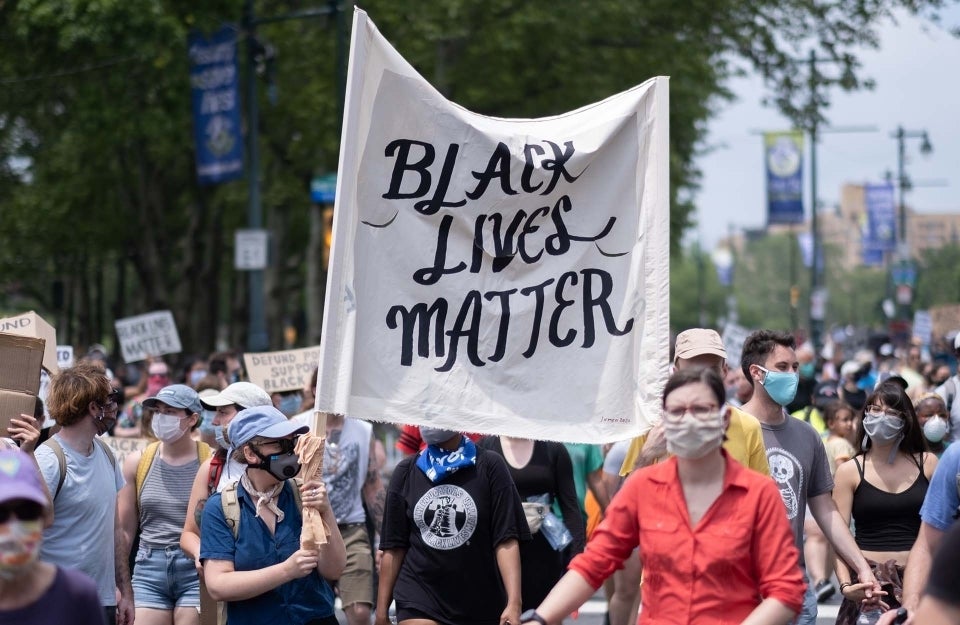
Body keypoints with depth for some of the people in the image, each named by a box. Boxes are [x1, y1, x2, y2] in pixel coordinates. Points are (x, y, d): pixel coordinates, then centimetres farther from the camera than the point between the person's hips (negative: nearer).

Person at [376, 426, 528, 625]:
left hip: (481, 604, 0)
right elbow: (393, 547, 7)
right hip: (418, 601, 0)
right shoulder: (406, 472, 4)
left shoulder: (489, 467, -3)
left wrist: (514, 603, -17)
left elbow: (506, 540, -8)